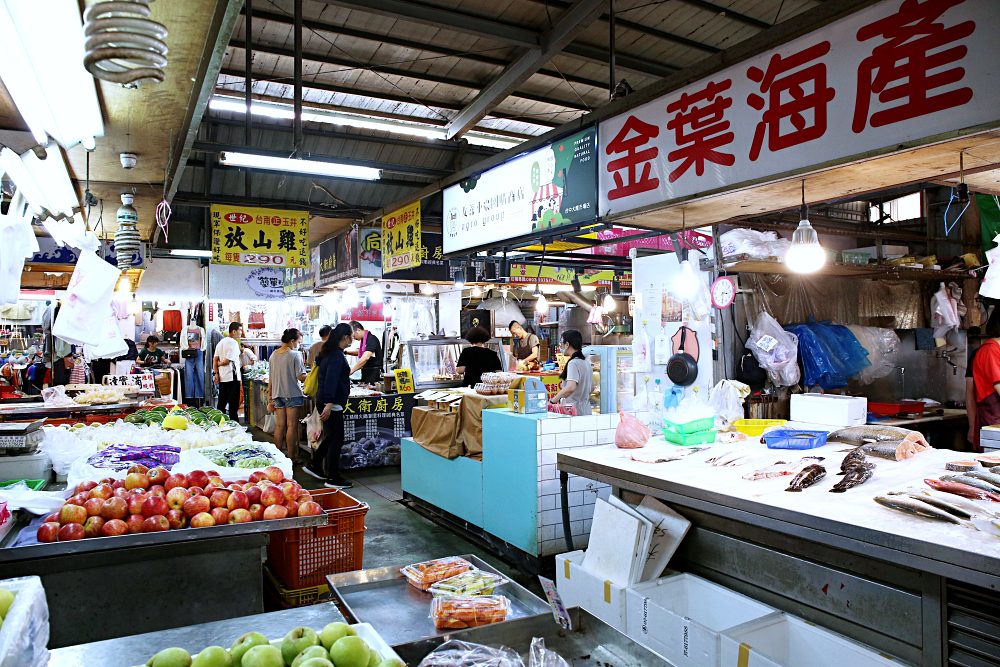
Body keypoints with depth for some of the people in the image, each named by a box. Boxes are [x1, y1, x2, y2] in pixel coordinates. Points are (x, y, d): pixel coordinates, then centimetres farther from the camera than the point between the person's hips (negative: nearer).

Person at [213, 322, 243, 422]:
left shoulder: (221, 342, 14)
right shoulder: (233, 343, -13)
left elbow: (215, 359, 10)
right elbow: (227, 360, -17)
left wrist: (216, 373, 5)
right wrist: (219, 364, 2)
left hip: (222, 377, 8)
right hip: (232, 376, -8)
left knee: (222, 402, 13)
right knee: (233, 403, -4)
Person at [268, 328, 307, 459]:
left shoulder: (273, 355, 8)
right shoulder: (295, 355, -11)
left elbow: (271, 378, 13)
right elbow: (301, 377, -15)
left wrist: (271, 397, 18)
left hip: (277, 394, 6)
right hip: (292, 394, -6)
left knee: (279, 425, 10)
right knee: (292, 425, -1)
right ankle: (291, 457, 2)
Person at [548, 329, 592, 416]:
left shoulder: (573, 363, -15)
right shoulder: (586, 362, 12)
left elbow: (570, 387, -28)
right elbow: (591, 388, 22)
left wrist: (552, 401, -21)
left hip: (575, 412, -9)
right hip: (586, 410, 9)